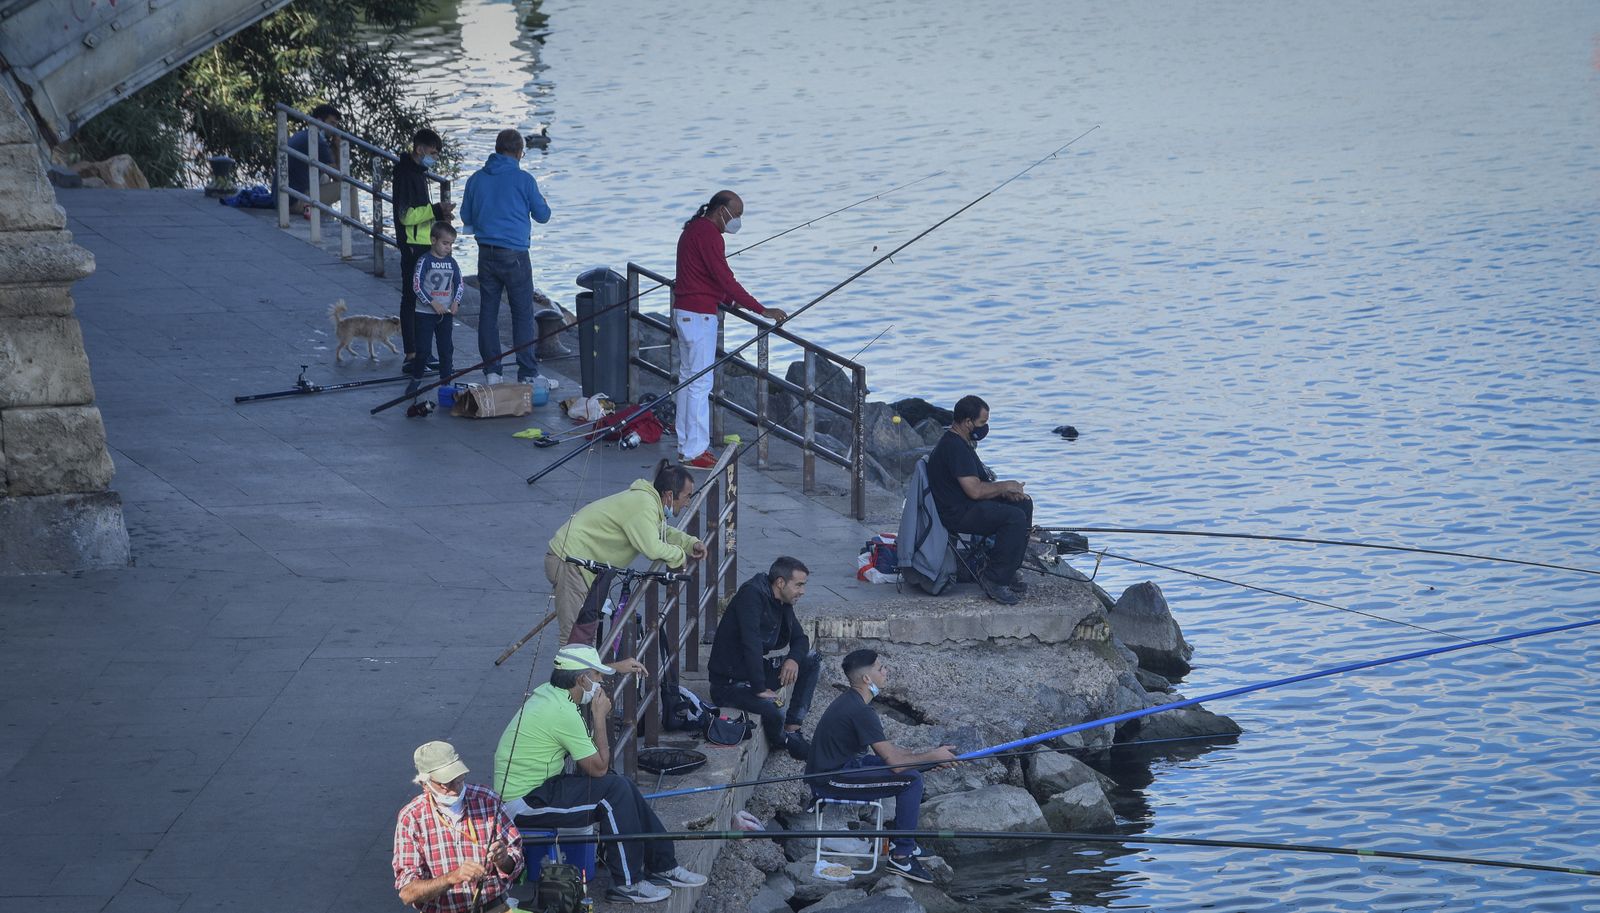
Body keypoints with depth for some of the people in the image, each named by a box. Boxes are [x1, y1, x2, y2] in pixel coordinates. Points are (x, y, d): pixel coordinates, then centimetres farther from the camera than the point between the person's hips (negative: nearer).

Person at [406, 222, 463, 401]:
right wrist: (433, 303, -18)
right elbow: (417, 285, -15)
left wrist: (456, 302, -6)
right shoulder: (424, 261, -9)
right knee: (423, 349, -2)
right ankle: (416, 380, 13)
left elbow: (459, 283, 11)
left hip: (446, 313, 4)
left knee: (446, 349, 6)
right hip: (425, 313, -4)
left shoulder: (451, 262, 6)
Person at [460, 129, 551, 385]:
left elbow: (466, 217, 13)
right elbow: (543, 215, 1)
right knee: (523, 315, 2)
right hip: (514, 256, -4)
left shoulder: (476, 179, 4)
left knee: (488, 312, 10)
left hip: (486, 255, 4)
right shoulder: (523, 179, -8)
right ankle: (527, 375, 1)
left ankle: (491, 372, 11)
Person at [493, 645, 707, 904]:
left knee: (622, 785, 9)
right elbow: (599, 767, -15)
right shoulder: (563, 712, -22)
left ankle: (662, 866, 17)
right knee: (615, 790, -16)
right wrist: (599, 716, -9)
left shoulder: (547, 692, 7)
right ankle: (627, 884, -9)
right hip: (525, 804, -10)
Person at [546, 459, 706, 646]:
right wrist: (679, 555, -9)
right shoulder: (643, 504, -20)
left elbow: (662, 532, 30)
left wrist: (691, 543, 13)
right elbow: (652, 549, -28)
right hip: (569, 559, -11)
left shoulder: (646, 498, 12)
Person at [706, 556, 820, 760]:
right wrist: (759, 689, -31)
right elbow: (750, 642, -29)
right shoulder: (752, 595, -21)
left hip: (755, 671, 9)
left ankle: (793, 729, 0)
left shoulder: (782, 603, 6)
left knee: (812, 661, 5)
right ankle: (783, 740, 5)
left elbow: (800, 639, 15)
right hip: (730, 682, -9)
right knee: (774, 712, -32)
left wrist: (793, 659, -10)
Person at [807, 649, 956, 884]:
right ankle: (901, 856, -9)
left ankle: (903, 842, 24)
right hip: (831, 782, -11)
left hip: (839, 766, 11)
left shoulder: (849, 702, 11)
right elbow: (893, 760, -22)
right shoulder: (860, 711, -21)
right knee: (911, 779, -14)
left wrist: (926, 756, 10)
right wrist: (932, 756, -7)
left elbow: (884, 749, 19)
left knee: (910, 766, 18)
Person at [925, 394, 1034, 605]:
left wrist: (1005, 491, 3)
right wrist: (1005, 486, -10)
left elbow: (978, 483, 20)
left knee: (1024, 503, 14)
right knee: (1015, 517, -24)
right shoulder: (954, 447, -20)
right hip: (958, 514, -11)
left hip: (968, 507, 11)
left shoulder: (961, 443, 15)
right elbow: (974, 490, -25)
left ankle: (1007, 570, 14)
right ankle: (994, 580, -18)